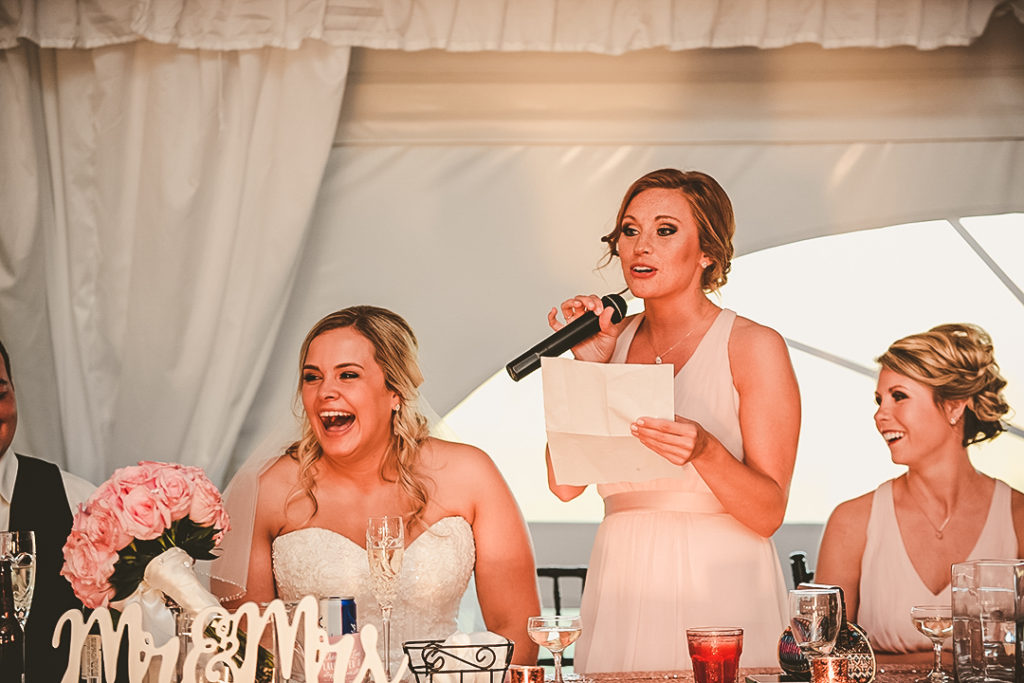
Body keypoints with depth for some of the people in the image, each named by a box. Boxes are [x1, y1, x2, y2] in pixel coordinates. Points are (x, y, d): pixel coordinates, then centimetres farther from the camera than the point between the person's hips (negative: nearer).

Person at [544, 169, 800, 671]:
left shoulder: (754, 347, -5)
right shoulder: (612, 340, 8)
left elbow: (769, 513, -10)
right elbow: (565, 483, -1)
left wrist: (704, 451, -27)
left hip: (719, 593, -4)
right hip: (621, 592, 4)